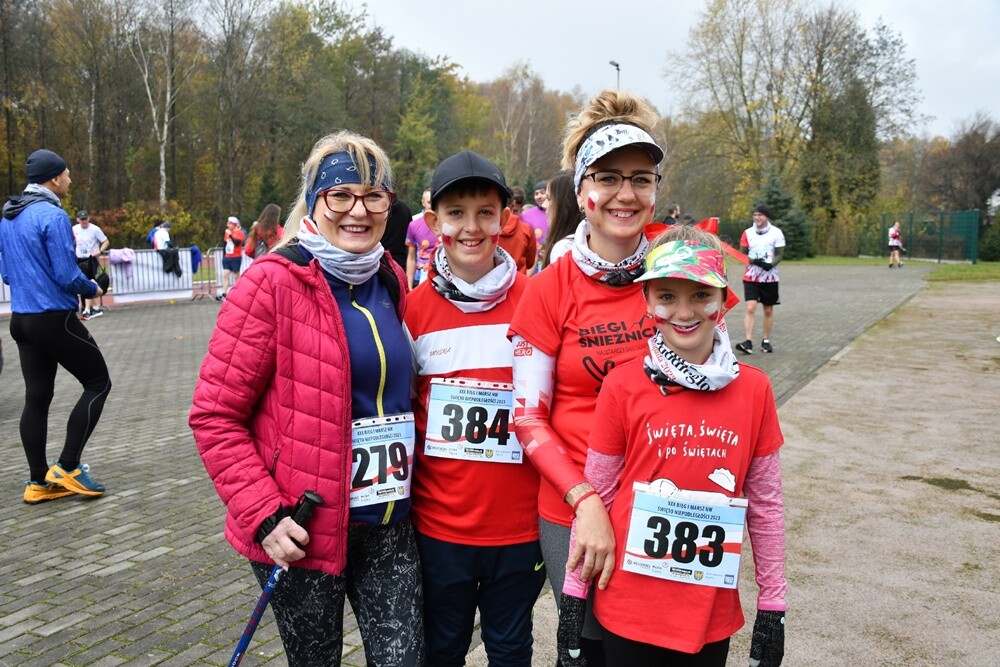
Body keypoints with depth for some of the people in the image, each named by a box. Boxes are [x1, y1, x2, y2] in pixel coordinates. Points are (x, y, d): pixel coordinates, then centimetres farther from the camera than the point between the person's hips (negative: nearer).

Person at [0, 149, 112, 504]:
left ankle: (38, 481, 16)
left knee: (36, 397, 11)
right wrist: (92, 289, 0)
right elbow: (67, 275, -18)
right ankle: (67, 467, 1)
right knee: (98, 383, 4)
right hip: (55, 319, -8)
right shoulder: (52, 216, -16)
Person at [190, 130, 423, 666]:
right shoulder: (273, 283, -13)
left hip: (388, 524, 5)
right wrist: (264, 515, -18)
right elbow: (214, 416, -12)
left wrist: (408, 483, 11)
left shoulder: (392, 281, 5)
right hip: (299, 532, -4)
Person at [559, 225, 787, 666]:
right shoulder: (623, 386, -10)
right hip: (629, 613, -2)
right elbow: (595, 496, -3)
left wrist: (773, 606, 5)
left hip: (713, 615, 2)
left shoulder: (753, 389, -4)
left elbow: (766, 505, 3)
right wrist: (572, 596, 0)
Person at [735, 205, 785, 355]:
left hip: (770, 277, 0)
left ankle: (766, 341, 22)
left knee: (768, 310, 8)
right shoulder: (748, 233, 3)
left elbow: (779, 254, -3)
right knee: (750, 308, -13)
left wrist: (770, 264, -23)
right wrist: (754, 261, -18)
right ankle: (748, 342, -17)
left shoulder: (776, 233, -1)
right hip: (751, 277, 0)